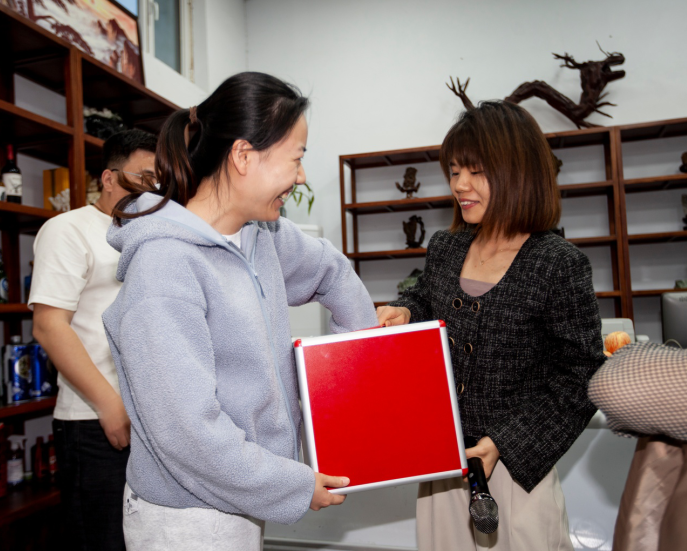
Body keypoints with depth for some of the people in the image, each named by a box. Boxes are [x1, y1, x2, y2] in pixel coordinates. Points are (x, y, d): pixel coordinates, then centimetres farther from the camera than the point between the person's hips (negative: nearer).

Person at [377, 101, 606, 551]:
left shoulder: (560, 265, -15)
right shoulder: (444, 249, 1)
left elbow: (581, 379, -12)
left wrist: (504, 443, -17)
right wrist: (404, 314, -5)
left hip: (517, 461, -5)